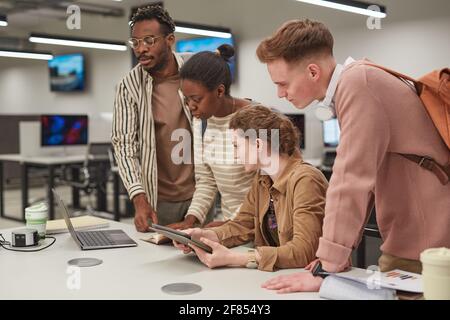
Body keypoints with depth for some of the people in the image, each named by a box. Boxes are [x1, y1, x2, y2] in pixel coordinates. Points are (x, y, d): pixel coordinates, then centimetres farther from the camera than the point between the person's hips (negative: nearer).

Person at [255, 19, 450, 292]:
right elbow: (363, 177, 13)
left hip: (428, 246, -9)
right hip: (408, 239, 9)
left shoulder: (357, 83, -19)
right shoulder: (353, 85, 11)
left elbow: (352, 179, -26)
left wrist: (326, 269, -23)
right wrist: (342, 249, 8)